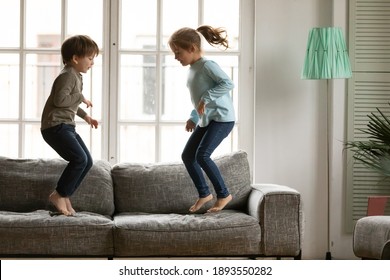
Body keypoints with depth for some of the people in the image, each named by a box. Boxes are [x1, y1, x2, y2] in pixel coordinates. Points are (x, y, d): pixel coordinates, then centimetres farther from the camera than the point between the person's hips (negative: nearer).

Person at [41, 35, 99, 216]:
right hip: (55, 126, -10)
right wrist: (81, 98, -17)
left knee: (87, 161, 5)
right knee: (79, 159, -20)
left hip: (67, 127, 10)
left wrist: (85, 116, 28)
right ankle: (58, 195, -8)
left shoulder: (76, 76, 19)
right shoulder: (68, 75, -14)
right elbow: (60, 100, -27)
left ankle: (65, 196, 11)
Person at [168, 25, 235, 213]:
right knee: (187, 156, 6)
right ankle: (204, 193, 19)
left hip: (222, 117, -10)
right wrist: (193, 117, 15)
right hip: (206, 120, 10)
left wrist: (206, 98, -27)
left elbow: (228, 83, -26)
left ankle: (223, 194, -6)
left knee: (202, 155, -19)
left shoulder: (207, 65, -16)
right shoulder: (193, 69, 13)